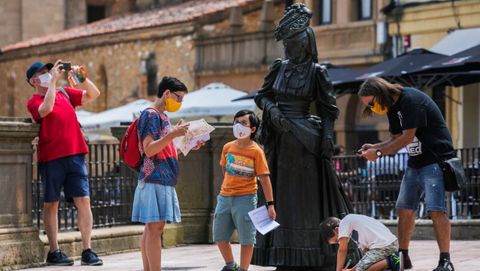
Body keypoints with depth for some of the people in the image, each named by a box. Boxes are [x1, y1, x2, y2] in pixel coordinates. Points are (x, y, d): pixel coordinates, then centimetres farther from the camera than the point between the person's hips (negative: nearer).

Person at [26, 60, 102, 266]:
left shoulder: (64, 93, 14)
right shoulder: (34, 102, 0)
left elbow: (93, 94, 15)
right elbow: (46, 109, -22)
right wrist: (53, 80, -16)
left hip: (75, 154, 4)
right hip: (51, 158, -4)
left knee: (84, 201, -4)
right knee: (51, 204, 3)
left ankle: (87, 251, -3)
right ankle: (53, 252, 9)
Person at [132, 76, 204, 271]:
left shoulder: (162, 117, 21)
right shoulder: (151, 115, -9)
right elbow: (149, 150, -18)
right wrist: (173, 134, -24)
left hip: (164, 181, 10)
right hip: (154, 179, -10)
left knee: (152, 229, 7)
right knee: (155, 227, -12)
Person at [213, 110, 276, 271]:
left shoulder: (256, 151, -8)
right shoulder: (228, 147, 5)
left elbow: (264, 179, -9)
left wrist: (270, 204, -12)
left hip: (245, 198, -5)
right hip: (225, 197, 5)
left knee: (246, 238, -1)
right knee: (220, 237, 10)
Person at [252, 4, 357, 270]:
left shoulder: (317, 72, -4)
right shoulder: (279, 68, 8)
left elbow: (328, 109, -3)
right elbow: (262, 95, 11)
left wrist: (327, 139, -12)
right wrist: (272, 110, -9)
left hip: (304, 140, -5)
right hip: (280, 141, 5)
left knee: (308, 196, -2)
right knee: (282, 197, 5)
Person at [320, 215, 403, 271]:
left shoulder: (344, 223, 4)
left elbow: (342, 250, -2)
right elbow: (366, 250, 29)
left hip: (382, 246, -9)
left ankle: (390, 262, -16)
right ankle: (393, 259, 5)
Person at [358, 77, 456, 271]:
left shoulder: (411, 100, -18)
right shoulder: (392, 108, 11)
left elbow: (407, 137, -19)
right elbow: (397, 139, 14)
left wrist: (379, 153, -14)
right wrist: (374, 147, -2)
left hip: (435, 160, -9)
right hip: (415, 164, 9)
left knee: (436, 210, -15)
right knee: (404, 209, 7)